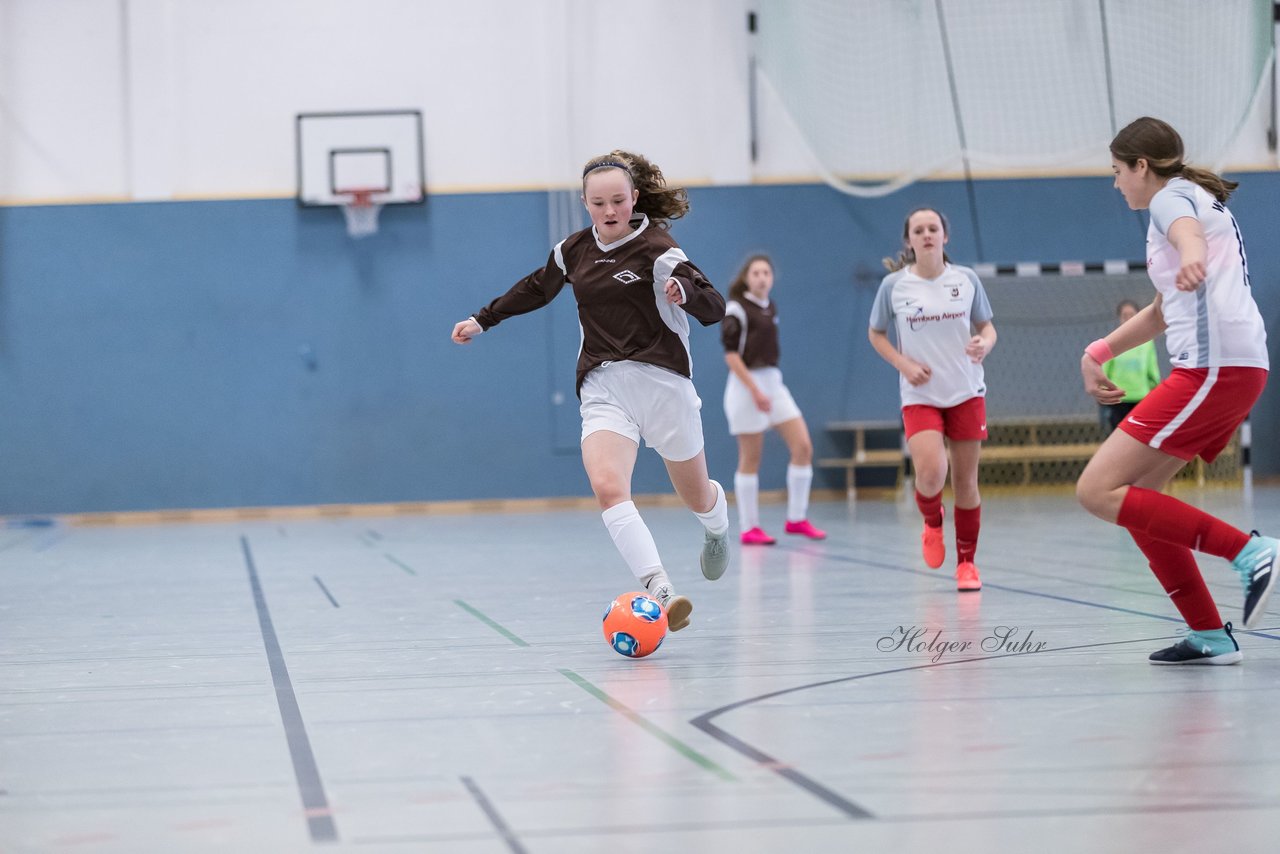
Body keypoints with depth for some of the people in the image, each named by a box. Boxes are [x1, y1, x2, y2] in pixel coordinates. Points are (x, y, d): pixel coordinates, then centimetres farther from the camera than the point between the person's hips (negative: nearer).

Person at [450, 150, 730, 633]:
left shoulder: (656, 248, -8)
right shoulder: (573, 251, 8)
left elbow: (715, 310, -13)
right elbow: (535, 289, 29)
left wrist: (685, 291, -34)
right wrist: (483, 320, 34)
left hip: (660, 381, -3)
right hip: (602, 388, 3)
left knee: (696, 498, 13)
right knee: (607, 487, -26)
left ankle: (717, 525, 53)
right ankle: (660, 593, -37)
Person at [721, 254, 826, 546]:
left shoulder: (771, 307, 12)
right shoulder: (736, 309, -10)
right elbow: (731, 354, -15)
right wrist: (755, 391, -19)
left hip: (773, 382, 7)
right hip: (747, 385, -7)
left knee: (803, 447, -2)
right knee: (751, 459, -2)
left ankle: (796, 518, 8)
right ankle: (749, 529, 6)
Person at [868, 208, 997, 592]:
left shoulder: (967, 279, 0)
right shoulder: (894, 285, -3)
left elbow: (987, 326, 10)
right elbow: (876, 333, 9)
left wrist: (984, 343, -13)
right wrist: (904, 364, -7)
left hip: (966, 393, 2)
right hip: (920, 396, -2)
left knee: (966, 481, 4)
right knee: (930, 474, -22)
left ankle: (966, 561, 20)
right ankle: (932, 524, 12)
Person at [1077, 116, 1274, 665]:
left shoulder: (1172, 196, -1)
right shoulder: (1194, 200, 29)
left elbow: (1187, 231, -29)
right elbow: (1164, 311, 40)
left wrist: (1191, 258, -52)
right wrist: (1097, 354, 36)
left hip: (1213, 367, -10)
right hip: (1238, 368, 10)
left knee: (1097, 491, -12)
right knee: (1137, 494, 13)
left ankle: (1250, 553, -18)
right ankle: (1210, 637, 8)